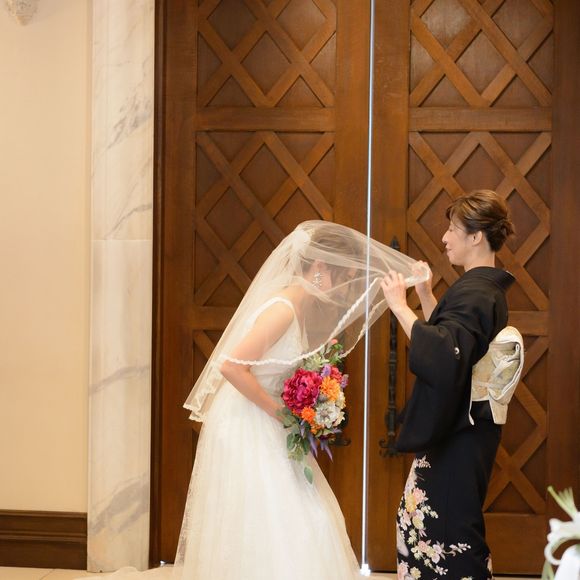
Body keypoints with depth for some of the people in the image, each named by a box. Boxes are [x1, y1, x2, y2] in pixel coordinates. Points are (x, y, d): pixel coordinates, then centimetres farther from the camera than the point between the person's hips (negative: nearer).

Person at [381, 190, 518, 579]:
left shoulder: (474, 293, -20)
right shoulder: (486, 288, 11)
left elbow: (442, 357, -34)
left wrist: (400, 307, -29)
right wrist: (426, 294, 17)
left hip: (457, 437, -10)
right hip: (460, 427, 10)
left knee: (449, 527, -1)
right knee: (423, 518, 17)